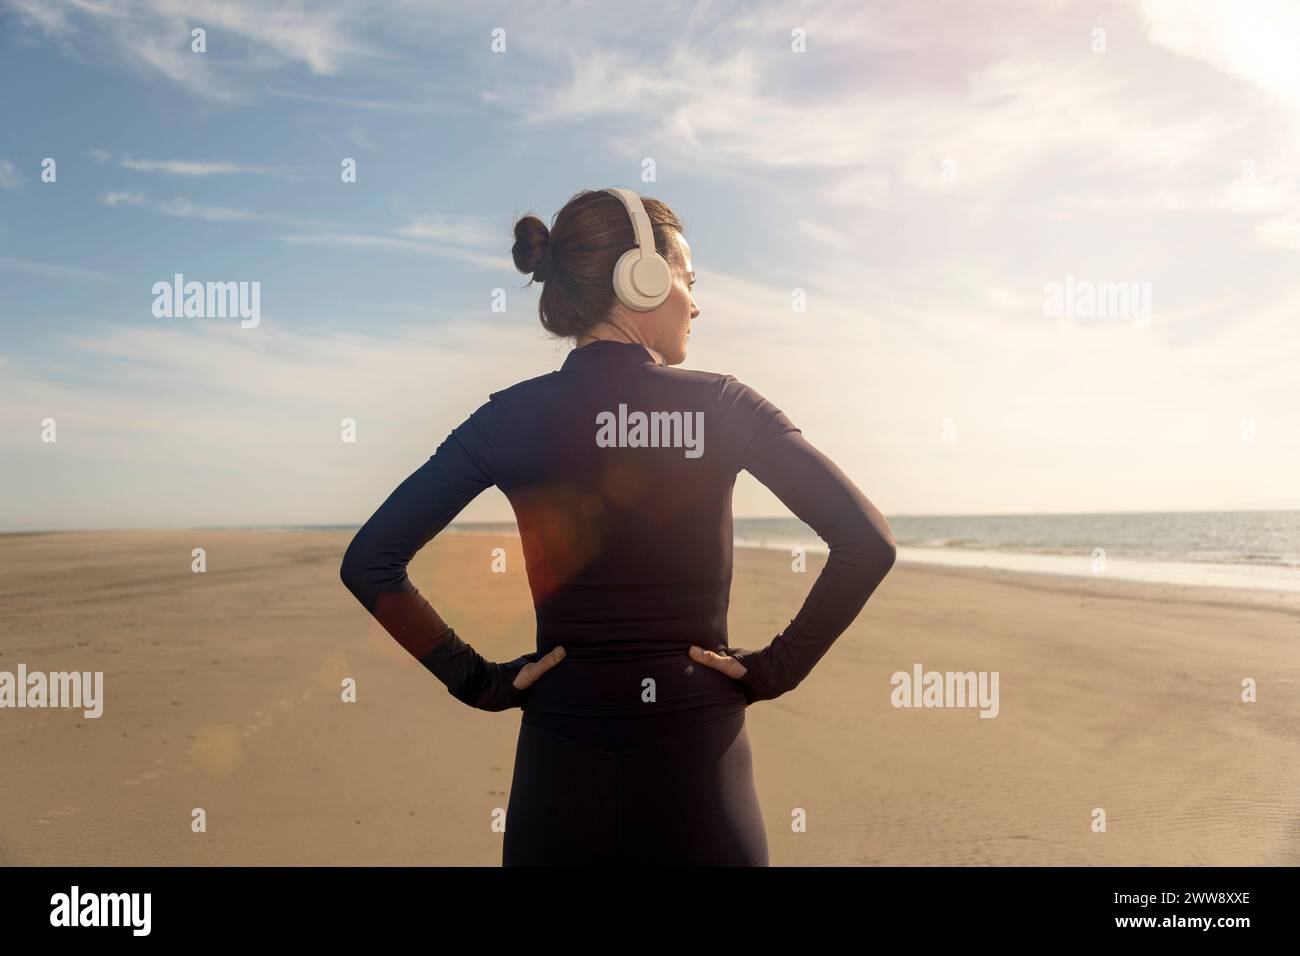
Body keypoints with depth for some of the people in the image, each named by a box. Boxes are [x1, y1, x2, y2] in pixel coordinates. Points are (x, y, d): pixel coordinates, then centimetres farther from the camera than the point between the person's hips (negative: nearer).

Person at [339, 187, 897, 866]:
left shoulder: (511, 417, -4)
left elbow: (369, 562, -6)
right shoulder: (723, 406, -8)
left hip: (563, 755, 1)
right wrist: (780, 666, -4)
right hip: (699, 758, -1)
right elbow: (868, 543, -12)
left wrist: (473, 678, -1)